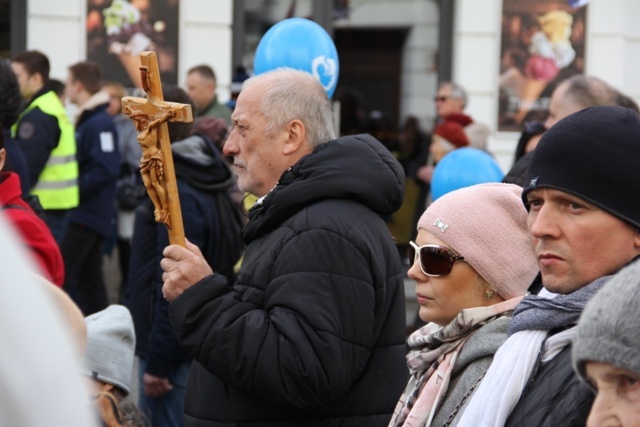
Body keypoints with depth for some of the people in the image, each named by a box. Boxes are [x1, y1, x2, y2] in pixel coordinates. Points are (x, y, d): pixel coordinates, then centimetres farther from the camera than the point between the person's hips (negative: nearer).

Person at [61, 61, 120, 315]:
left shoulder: (99, 123, -16)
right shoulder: (84, 121, 14)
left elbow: (106, 168, -24)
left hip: (89, 215, -10)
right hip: (87, 213, 10)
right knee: (89, 278, 12)